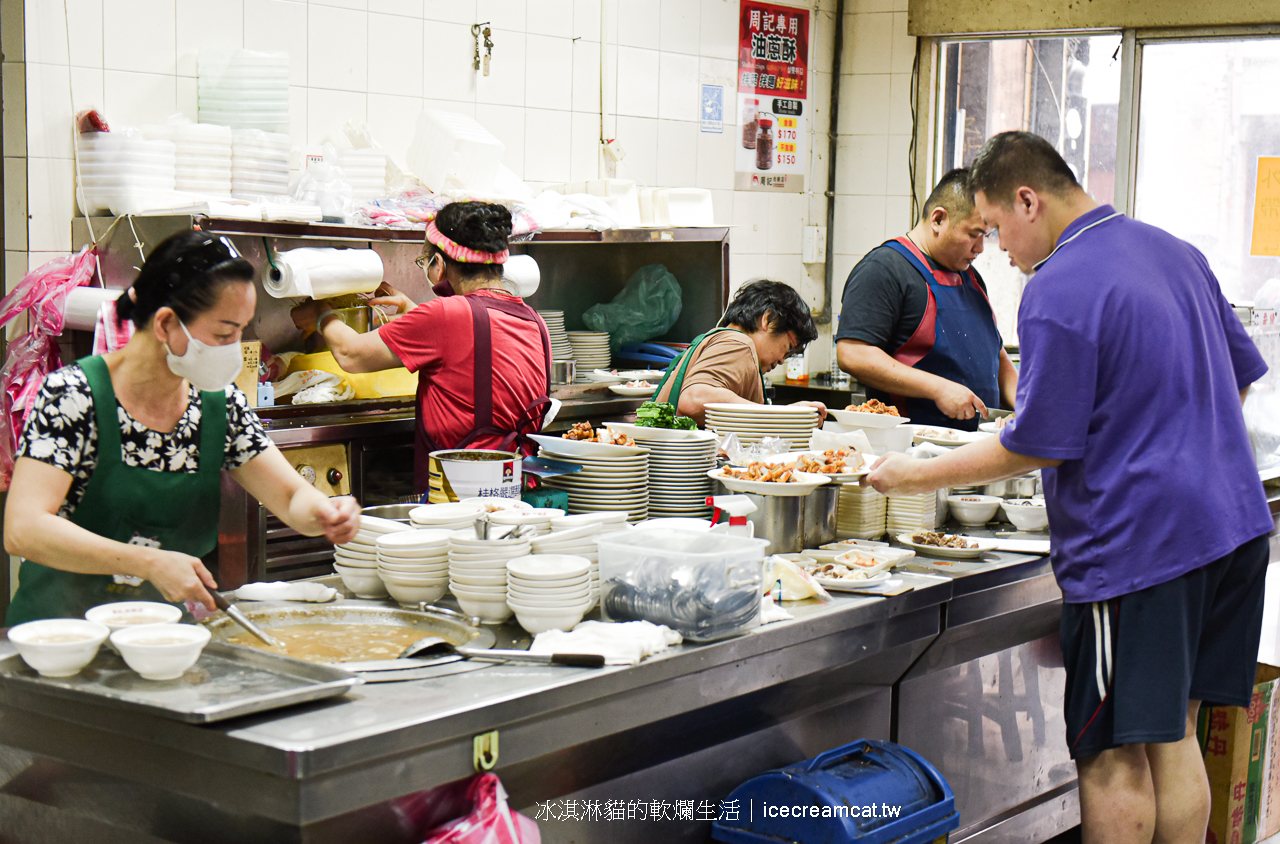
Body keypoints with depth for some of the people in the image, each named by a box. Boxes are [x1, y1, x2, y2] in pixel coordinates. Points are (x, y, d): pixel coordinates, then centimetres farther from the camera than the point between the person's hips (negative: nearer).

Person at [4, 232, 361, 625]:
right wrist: (150, 563, -28)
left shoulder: (220, 403, 3)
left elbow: (293, 498, 8)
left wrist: (322, 512, -16)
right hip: (59, 634, -4)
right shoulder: (73, 395, -12)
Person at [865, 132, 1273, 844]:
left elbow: (1036, 446, -15)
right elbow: (1241, 374, 19)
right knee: (1174, 734, 16)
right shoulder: (1177, 252, 11)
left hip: (1135, 541, -9)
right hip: (1232, 522, 9)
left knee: (1113, 755, 1)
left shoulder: (1059, 292, -16)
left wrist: (914, 477, -6)